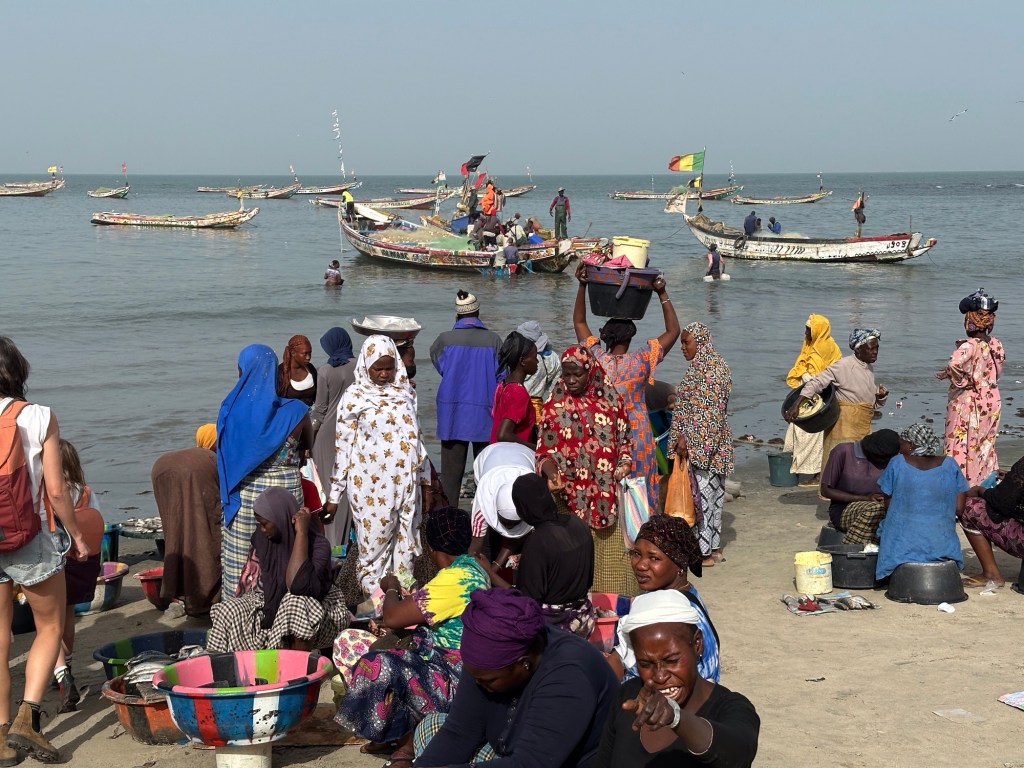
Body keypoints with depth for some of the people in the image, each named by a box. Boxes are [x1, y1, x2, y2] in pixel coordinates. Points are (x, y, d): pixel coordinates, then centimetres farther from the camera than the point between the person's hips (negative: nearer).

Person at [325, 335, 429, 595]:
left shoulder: (405, 392, 9)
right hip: (372, 487, -4)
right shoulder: (355, 397, -4)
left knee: (405, 544, 8)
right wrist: (334, 495, -3)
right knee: (375, 544, 0)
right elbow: (343, 446, -2)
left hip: (405, 484, 4)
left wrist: (425, 482, 14)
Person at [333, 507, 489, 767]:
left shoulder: (454, 579, -24)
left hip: (453, 683, -10)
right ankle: (399, 731, 6)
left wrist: (392, 589, -3)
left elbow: (392, 617, -23)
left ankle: (407, 739, -7)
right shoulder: (470, 567, 7)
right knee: (348, 641, 7)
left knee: (381, 666, -35)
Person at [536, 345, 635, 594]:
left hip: (608, 495, 2)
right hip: (571, 495, -2)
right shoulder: (554, 406, 0)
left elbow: (625, 439, 16)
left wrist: (625, 463, -2)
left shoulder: (611, 399, 5)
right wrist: (552, 473, -22)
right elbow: (545, 450, -2)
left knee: (610, 551, 5)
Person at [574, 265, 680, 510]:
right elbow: (673, 331, -6)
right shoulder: (640, 361, -13)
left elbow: (579, 321, 5)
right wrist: (662, 294, -6)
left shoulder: (596, 359, -7)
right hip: (636, 434, -2)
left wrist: (582, 286, 2)